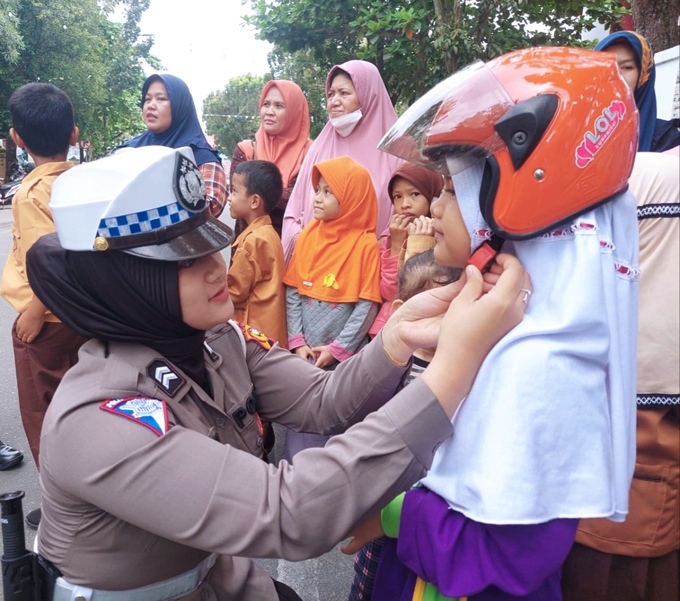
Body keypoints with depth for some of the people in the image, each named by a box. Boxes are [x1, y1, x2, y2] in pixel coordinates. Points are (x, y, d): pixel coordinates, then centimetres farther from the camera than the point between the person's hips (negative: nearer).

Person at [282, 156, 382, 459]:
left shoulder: (366, 243, -7)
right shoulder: (308, 235, 5)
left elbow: (368, 305, -10)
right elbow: (293, 292, 4)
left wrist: (338, 349, -11)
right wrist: (297, 341, -5)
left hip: (344, 357, -3)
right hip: (304, 352, 4)